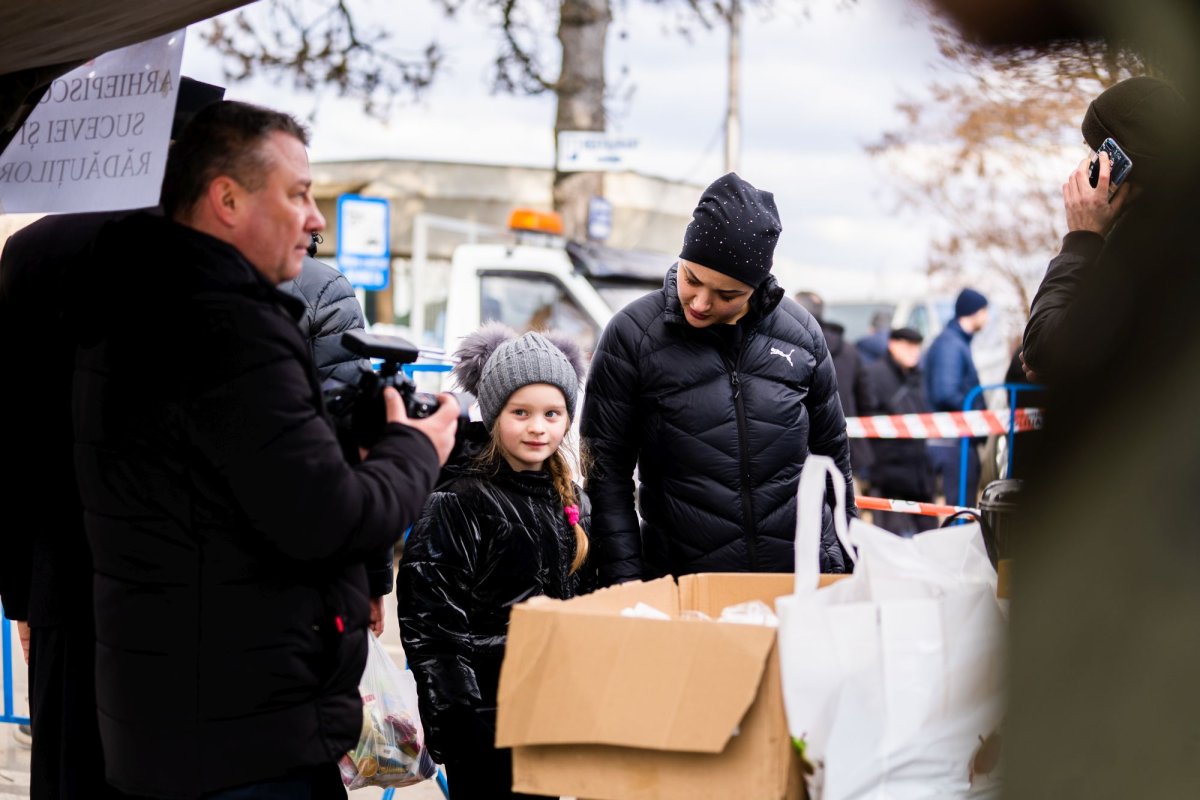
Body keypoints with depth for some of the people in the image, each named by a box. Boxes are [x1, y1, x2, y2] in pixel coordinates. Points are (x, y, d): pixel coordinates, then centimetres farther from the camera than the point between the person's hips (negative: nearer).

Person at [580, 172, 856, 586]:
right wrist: (626, 581, -9)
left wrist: (843, 563, 15)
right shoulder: (631, 334, -5)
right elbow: (607, 469, -3)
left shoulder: (800, 331, 3)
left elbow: (832, 453, 14)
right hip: (682, 582, -2)